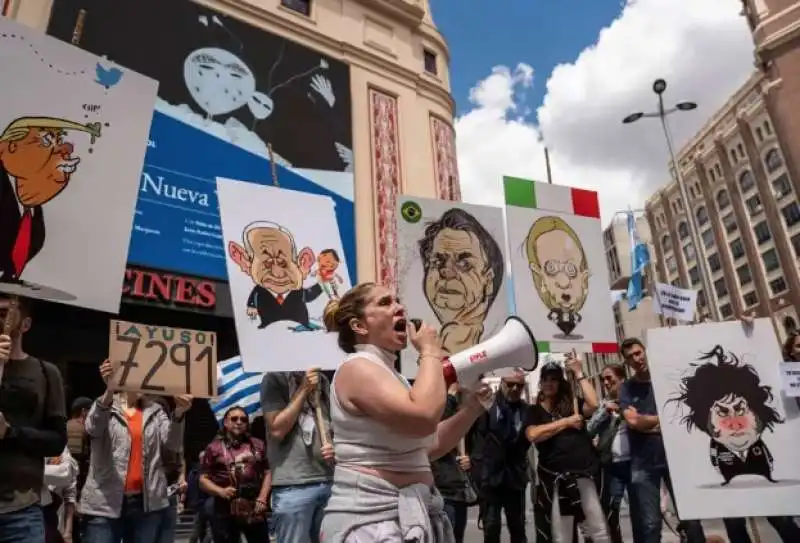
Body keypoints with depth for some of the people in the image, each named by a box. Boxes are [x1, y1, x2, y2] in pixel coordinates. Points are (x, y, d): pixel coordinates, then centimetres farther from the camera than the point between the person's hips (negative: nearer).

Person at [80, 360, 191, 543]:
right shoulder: (103, 405, 3)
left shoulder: (155, 411, 9)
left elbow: (173, 444, -4)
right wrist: (109, 392, -37)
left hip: (148, 503, 3)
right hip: (105, 503, -3)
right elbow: (93, 428, -19)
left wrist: (178, 414, -24)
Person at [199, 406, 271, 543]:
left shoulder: (258, 445, 9)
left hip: (254, 509, 2)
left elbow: (267, 473, 10)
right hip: (225, 511, -2)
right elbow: (203, 479, 3)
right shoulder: (214, 448, 3)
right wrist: (221, 491, -13)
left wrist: (262, 498, -2)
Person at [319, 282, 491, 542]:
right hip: (371, 519, -9)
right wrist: (430, 352, -15)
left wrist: (470, 408, 5)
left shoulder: (389, 373, 14)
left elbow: (428, 447, 15)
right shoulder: (356, 367, -15)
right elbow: (424, 417, -29)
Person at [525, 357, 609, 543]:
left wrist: (578, 373, -7)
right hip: (554, 476, -1)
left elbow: (593, 404, -10)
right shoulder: (535, 411, 7)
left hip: (584, 471, 1)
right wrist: (566, 421, -10)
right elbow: (533, 435, -13)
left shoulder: (572, 402, 11)